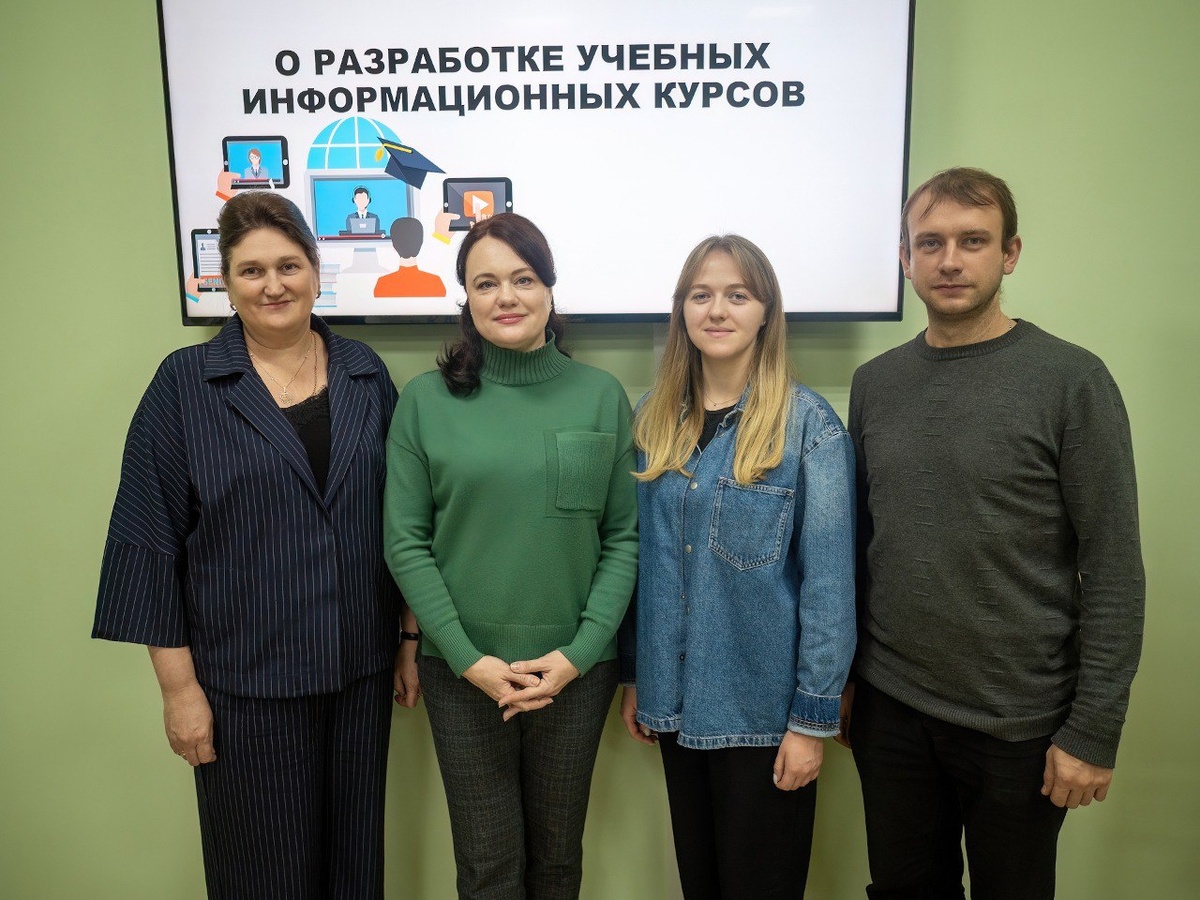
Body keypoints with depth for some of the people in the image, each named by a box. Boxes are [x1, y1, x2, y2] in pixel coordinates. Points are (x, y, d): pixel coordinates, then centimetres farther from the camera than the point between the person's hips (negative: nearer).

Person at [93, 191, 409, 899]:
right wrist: (179, 685, -7)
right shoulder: (186, 384, -5)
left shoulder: (365, 374, 3)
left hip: (361, 668, 3)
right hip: (246, 677, -2)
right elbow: (151, 542, -6)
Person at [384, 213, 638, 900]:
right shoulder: (426, 400, -3)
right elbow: (405, 543, -3)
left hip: (577, 669, 1)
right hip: (464, 670, 0)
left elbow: (625, 537, -1)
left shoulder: (603, 396, -2)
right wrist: (469, 659, -10)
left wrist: (579, 652, -9)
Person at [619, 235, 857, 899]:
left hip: (764, 711, -4)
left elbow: (828, 580, -12)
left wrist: (814, 717, -12)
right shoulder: (654, 419, 3)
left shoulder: (808, 424, -11)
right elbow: (639, 558, 7)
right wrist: (634, 677, 8)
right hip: (677, 703, 4)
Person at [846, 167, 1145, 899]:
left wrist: (1094, 731, -11)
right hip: (889, 708, 4)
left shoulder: (1070, 380, -10)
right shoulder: (876, 383, 3)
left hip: (1019, 721, -3)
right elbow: (857, 541, 7)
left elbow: (1113, 572, -10)